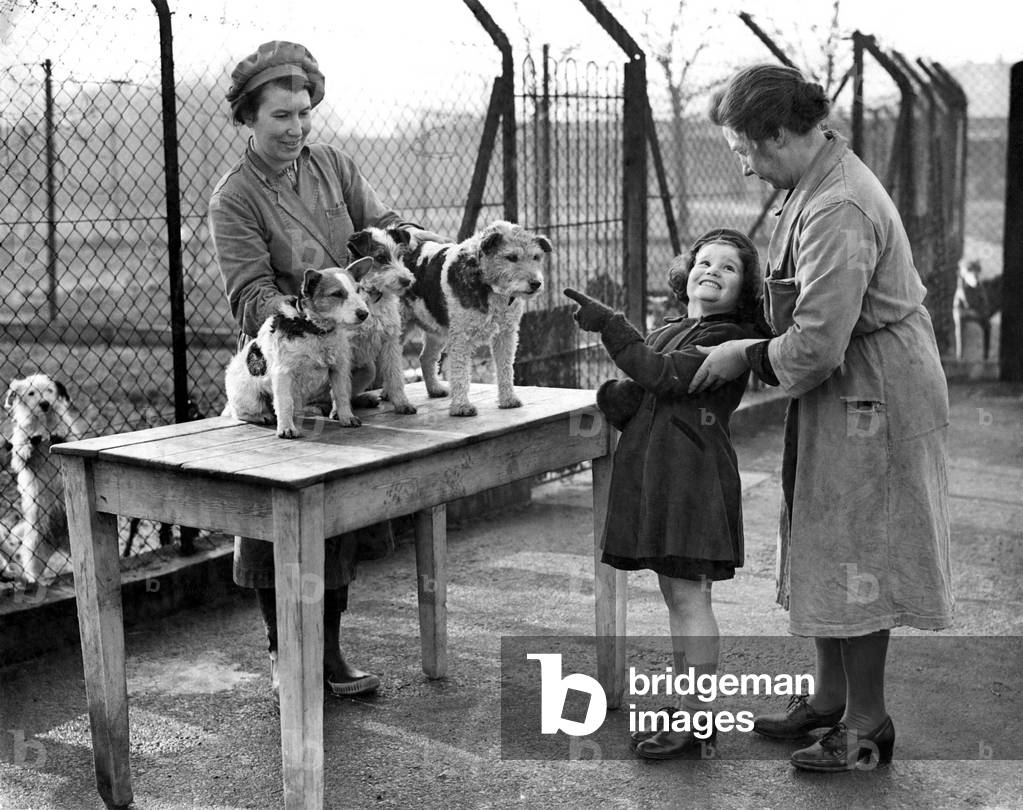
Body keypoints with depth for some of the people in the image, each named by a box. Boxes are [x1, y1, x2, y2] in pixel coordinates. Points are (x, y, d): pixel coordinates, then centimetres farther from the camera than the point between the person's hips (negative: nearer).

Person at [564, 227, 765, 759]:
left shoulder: (728, 337, -6)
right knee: (674, 594, 13)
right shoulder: (665, 332, 19)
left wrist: (608, 326, -14)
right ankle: (686, 705, 23)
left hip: (692, 469, -8)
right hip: (650, 468, 8)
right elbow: (635, 402, 20)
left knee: (687, 594, -6)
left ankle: (697, 716, 1)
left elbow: (662, 375, -17)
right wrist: (617, 399, -4)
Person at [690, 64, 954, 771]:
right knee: (823, 551, 17)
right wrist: (752, 346, 8)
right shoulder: (816, 184, 8)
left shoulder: (837, 209, -25)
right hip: (838, 397, 10)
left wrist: (747, 356, -12)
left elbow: (817, 345, -27)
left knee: (856, 562, 1)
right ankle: (831, 698, 31)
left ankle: (867, 725, 15)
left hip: (871, 401, -10)